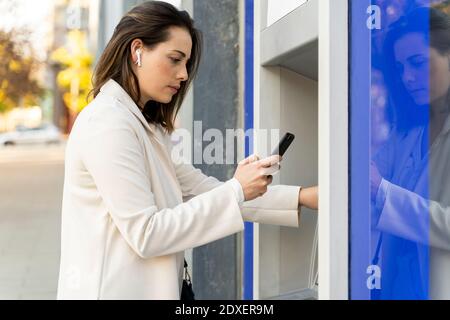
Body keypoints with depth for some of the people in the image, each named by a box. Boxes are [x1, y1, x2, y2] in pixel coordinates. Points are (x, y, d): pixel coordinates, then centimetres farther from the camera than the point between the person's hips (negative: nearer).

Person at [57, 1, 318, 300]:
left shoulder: (146, 127, 14)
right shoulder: (108, 123, -16)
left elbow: (201, 189, 6)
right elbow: (145, 234, -21)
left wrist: (302, 197, -1)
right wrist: (236, 190, -18)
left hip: (144, 287, 9)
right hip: (116, 290, -9)